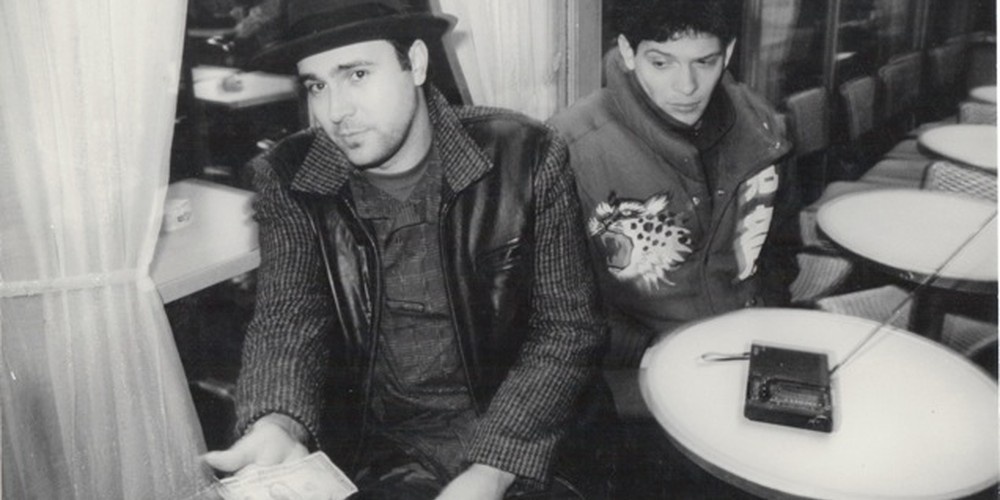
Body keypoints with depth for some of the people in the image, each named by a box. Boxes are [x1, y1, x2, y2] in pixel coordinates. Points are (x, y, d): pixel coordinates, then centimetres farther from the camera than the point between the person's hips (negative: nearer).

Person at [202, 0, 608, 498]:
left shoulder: (525, 157, -10)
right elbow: (287, 319, -8)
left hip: (517, 440, 0)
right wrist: (277, 425, -30)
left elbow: (568, 326, -9)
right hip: (371, 443, 1)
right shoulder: (288, 179, -4)